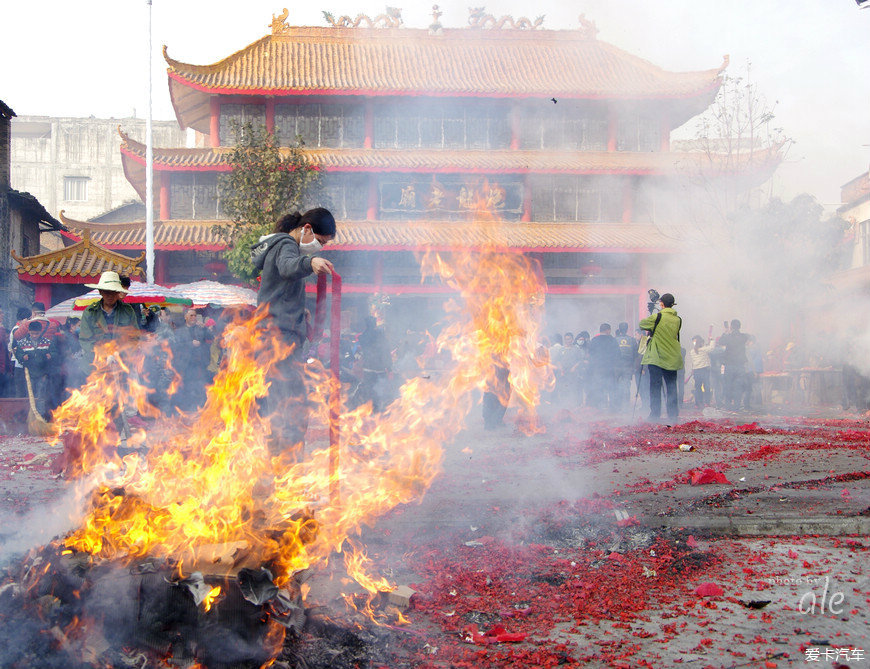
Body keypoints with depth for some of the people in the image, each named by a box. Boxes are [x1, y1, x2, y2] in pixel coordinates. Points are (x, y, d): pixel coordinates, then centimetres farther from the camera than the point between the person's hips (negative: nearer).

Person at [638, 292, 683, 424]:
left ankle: (655, 415, -1)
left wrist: (649, 318, 22)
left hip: (656, 358, -4)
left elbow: (641, 324, 2)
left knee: (655, 387, 0)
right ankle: (673, 415, 9)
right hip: (672, 358, 4)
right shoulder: (678, 320, 5)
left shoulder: (657, 318, -10)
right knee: (671, 387, 9)